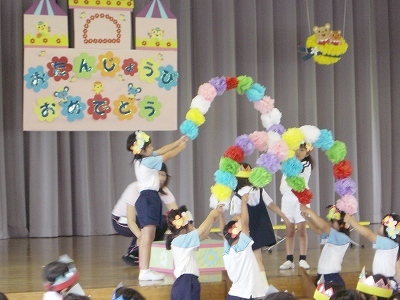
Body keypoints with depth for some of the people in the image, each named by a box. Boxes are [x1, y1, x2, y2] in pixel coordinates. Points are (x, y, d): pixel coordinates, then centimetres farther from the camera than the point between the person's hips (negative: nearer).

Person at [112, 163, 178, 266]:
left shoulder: (163, 191, -14)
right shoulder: (135, 189, -31)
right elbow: (131, 221, -36)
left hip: (142, 218, 6)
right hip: (121, 221, -6)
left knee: (164, 221, -18)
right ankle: (131, 255, -14)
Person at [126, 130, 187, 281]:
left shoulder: (143, 159, 14)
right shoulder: (147, 161, -13)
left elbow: (162, 150, 23)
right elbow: (167, 156, -4)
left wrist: (179, 141, 24)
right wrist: (180, 147, 12)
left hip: (149, 198, 10)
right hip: (148, 198, -10)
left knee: (146, 237, 10)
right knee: (147, 237, -14)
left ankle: (143, 269, 11)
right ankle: (145, 271, -17)